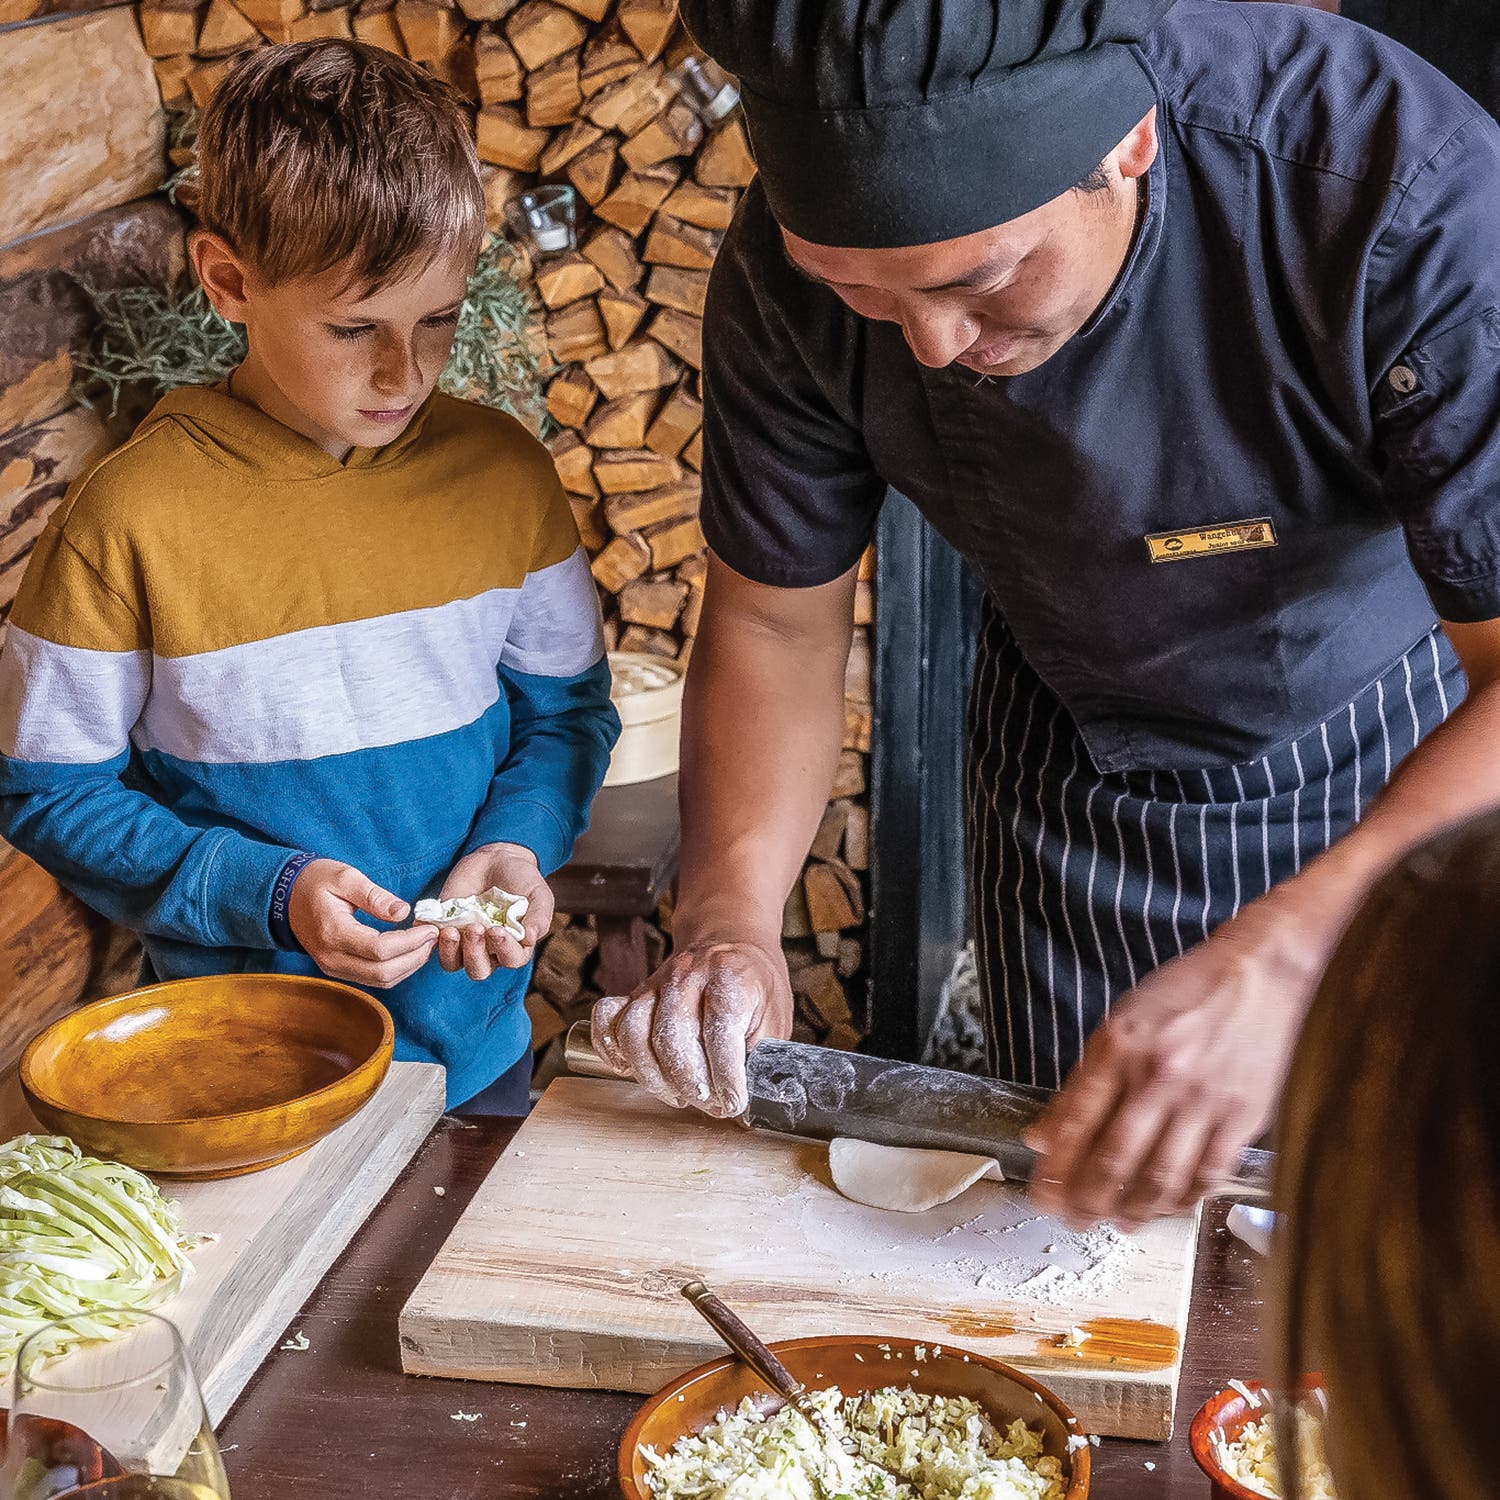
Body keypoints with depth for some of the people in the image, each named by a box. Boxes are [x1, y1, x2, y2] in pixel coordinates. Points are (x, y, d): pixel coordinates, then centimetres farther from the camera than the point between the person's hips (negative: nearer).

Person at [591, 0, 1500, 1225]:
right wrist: (729, 915, -27)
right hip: (1070, 753, 3)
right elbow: (775, 618, -11)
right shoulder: (794, 267, -24)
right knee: (1070, 1188, 16)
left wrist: (1274, 960, -52)